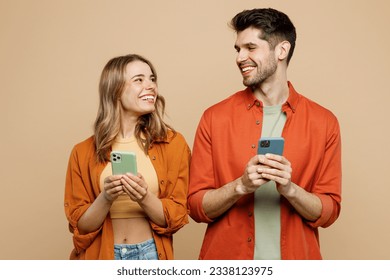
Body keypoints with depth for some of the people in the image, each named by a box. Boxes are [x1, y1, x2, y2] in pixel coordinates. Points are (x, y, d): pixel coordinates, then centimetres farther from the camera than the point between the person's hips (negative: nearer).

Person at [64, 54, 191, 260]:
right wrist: (105, 199, -21)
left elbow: (176, 216, -6)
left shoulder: (173, 143, -6)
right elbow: (81, 226, -3)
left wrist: (145, 199, -23)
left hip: (150, 253, 0)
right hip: (101, 255, 0)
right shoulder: (84, 152, -4)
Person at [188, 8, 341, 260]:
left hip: (294, 259, 1)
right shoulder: (215, 118, -6)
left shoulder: (323, 122, -5)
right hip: (226, 259, 0)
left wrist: (290, 189, -20)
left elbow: (328, 212, -3)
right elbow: (196, 206, -5)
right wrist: (241, 186, -21)